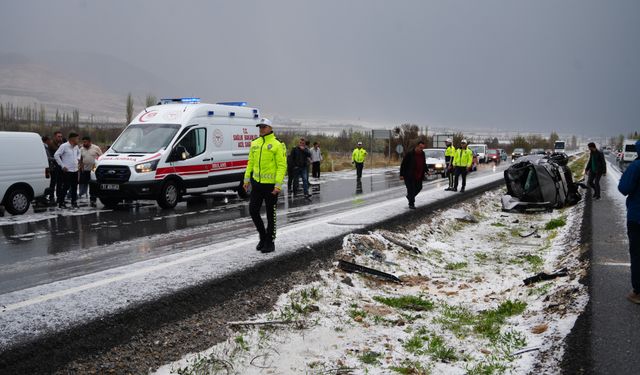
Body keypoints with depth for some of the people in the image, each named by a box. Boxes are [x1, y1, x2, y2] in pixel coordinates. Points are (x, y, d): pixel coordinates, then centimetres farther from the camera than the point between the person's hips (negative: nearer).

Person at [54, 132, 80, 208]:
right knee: (65, 187, -5)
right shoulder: (64, 146, -11)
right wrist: (62, 166, -14)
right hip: (67, 171, -7)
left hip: (75, 170, 7)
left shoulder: (76, 147, 10)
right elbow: (56, 155, -14)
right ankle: (61, 203, 4)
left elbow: (79, 152, 33)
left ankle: (74, 202, 19)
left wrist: (78, 158, 14)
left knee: (74, 188, 10)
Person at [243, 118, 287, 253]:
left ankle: (270, 241, 17)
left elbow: (282, 166, -13)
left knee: (270, 214, 5)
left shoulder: (277, 145, -9)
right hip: (257, 183, 6)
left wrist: (278, 185, -19)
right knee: (253, 211, 6)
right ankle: (263, 237, 25)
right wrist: (247, 179, 9)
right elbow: (251, 163, 16)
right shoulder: (255, 144, 9)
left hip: (270, 185, -6)